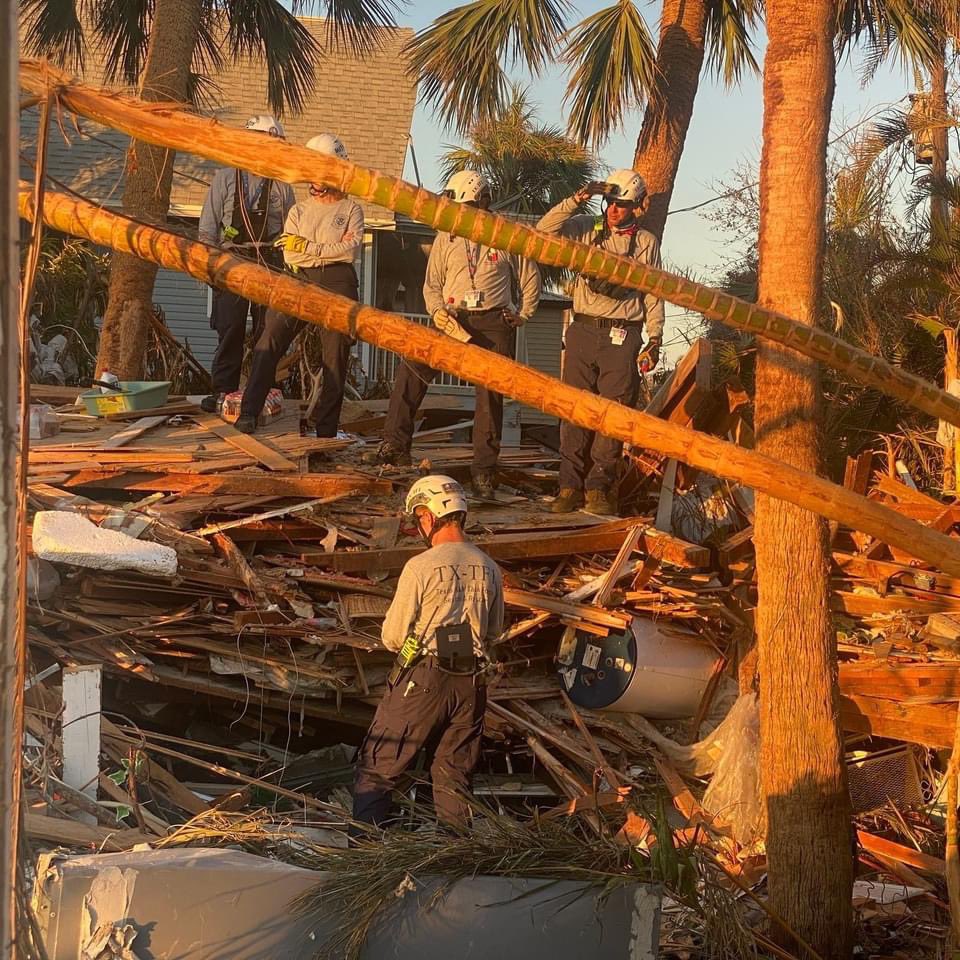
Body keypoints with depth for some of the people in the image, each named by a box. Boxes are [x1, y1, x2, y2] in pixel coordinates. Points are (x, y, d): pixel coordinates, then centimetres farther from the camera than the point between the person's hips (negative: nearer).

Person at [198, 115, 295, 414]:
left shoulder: (281, 186, 13)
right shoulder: (226, 178, 8)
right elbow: (208, 227, 6)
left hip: (270, 266, 2)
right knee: (230, 330, -3)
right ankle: (223, 392, 2)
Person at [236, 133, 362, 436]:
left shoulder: (351, 209, 11)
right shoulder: (299, 210, 19)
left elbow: (350, 251, -6)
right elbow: (289, 256, 4)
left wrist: (306, 246, -7)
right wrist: (332, 249, -4)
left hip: (338, 285, -2)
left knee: (335, 356, -2)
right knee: (270, 339, -15)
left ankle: (326, 431, 2)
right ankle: (249, 412, -19)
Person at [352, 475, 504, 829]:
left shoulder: (421, 567, -13)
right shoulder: (489, 569, 3)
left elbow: (392, 636, -7)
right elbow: (494, 631, 15)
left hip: (422, 680, -5)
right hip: (471, 684, 5)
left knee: (377, 768, 5)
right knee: (454, 776, 15)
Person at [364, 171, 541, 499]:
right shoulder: (446, 237, 9)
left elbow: (530, 278, 13)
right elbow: (432, 284, 11)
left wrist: (523, 315, 7)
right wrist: (437, 311, -7)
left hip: (494, 322, -2)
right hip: (453, 319, 2)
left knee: (491, 394, -4)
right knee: (411, 369, -17)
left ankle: (484, 470, 4)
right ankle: (396, 446, -14)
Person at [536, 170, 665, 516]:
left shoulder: (646, 242, 9)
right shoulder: (587, 229, 9)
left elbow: (653, 295, 9)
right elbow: (545, 230, -4)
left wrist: (654, 339, 2)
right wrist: (577, 200, -12)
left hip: (622, 336, -1)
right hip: (583, 331, 1)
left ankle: (599, 488, 0)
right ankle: (570, 486, 1)